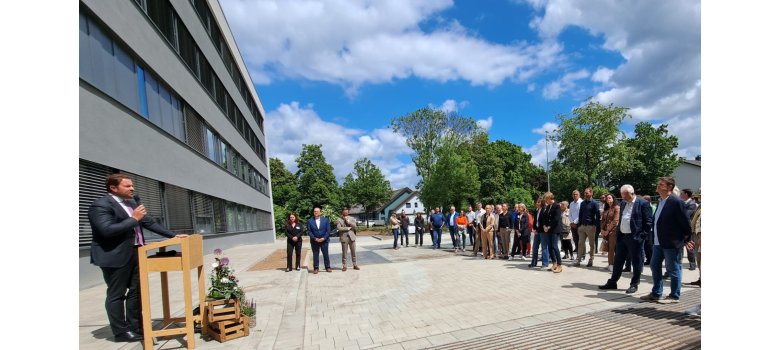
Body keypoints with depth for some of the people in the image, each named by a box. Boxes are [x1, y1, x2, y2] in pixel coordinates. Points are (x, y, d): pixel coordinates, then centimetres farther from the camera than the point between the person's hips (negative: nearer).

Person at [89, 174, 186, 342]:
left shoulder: (132, 203, 13)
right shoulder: (101, 205, -14)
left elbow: (149, 223, 16)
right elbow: (107, 230, -25)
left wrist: (173, 235, 10)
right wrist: (134, 219, -18)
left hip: (135, 254, 8)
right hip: (115, 256, -8)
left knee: (136, 291, 14)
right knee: (116, 295, 5)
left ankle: (135, 327, 27)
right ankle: (121, 332, 17)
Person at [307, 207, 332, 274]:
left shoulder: (325, 220, 1)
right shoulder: (310, 221, 0)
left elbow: (328, 230, -1)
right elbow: (309, 231, -3)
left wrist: (323, 238, -12)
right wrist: (315, 239, -12)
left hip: (324, 240, 0)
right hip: (314, 241, 0)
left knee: (326, 254, 6)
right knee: (315, 255, 5)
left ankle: (327, 267, 15)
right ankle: (316, 268, 13)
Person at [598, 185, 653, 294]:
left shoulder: (643, 203, -8)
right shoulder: (623, 203, 13)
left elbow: (648, 221, -11)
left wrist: (643, 236, -15)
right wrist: (617, 234, 13)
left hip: (635, 238, -7)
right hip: (622, 237, 7)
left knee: (636, 262, 5)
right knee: (618, 261, 12)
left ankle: (634, 285, 17)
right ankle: (612, 282, 20)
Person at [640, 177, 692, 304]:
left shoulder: (676, 201, -14)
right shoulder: (660, 201, 12)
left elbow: (685, 222, -12)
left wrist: (686, 239, -5)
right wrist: (654, 238, 14)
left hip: (671, 242, -9)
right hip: (658, 241, 9)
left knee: (673, 269, 4)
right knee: (654, 266, 13)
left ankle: (674, 296, 16)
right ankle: (656, 293, 24)